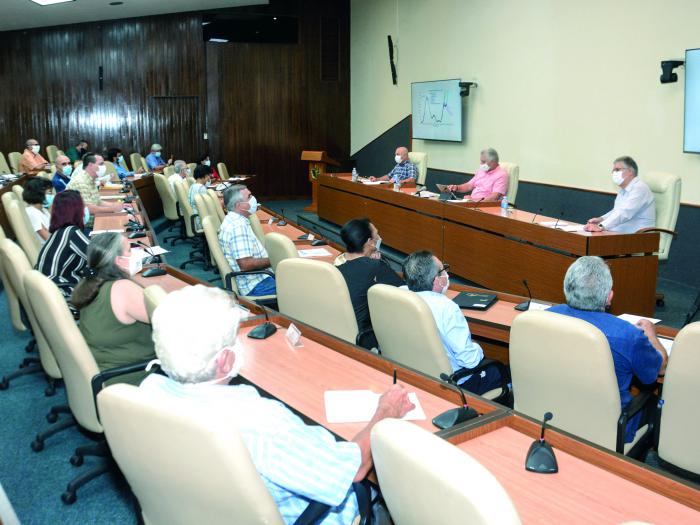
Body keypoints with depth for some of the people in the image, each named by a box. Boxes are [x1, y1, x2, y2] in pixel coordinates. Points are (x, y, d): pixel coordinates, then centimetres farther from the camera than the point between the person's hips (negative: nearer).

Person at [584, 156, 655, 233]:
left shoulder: (639, 188, -13)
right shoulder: (623, 190, 19)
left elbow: (624, 213, -26)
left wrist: (601, 226, -36)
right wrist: (601, 219, 7)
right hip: (618, 233, 9)